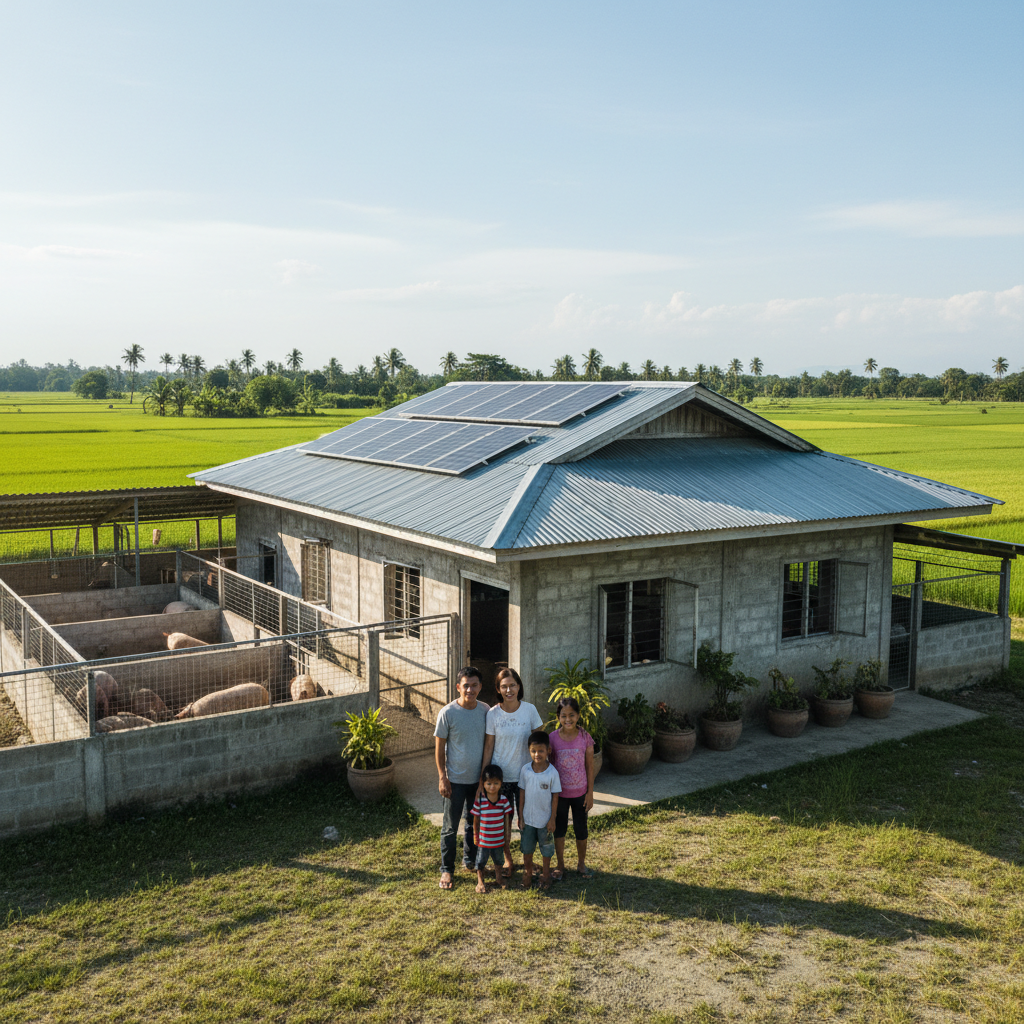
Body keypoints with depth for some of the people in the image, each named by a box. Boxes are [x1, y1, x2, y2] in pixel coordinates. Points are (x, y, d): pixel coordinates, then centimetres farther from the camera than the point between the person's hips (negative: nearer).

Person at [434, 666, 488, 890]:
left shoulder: (485, 710, -2)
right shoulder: (447, 713, -14)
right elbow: (439, 747, -8)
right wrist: (442, 777, -12)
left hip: (479, 778, 4)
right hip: (455, 779, -4)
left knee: (475, 822, 18)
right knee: (450, 827, 5)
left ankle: (470, 860, 36)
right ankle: (447, 870, 18)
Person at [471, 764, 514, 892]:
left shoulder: (504, 800, -10)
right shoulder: (479, 800, -16)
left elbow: (507, 820, -1)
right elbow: (476, 820, -5)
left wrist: (507, 838, 2)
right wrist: (476, 836, -1)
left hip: (499, 839, 2)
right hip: (483, 840, -2)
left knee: (498, 860, 22)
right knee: (481, 861, 14)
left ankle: (499, 877, 45)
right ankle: (480, 881, 34)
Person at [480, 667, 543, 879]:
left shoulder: (529, 710, -7)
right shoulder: (493, 714, -9)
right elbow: (488, 748, -4)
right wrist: (483, 779, -5)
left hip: (525, 774, 0)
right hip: (500, 775, 0)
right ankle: (507, 860, 31)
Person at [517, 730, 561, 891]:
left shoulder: (552, 772, -15)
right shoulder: (525, 770, -9)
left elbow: (555, 796, -8)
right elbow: (522, 793, -1)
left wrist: (552, 819, -6)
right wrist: (520, 817, 1)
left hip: (545, 819, -2)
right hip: (528, 818, 2)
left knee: (546, 848, 14)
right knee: (526, 848, 14)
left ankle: (546, 874, 34)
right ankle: (528, 873, 36)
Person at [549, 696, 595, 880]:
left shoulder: (585, 738, -11)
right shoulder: (553, 738, -11)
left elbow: (589, 766, -3)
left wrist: (590, 793, -3)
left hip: (580, 793, 0)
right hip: (559, 793, 0)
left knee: (581, 830, 13)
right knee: (559, 829, 14)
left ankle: (581, 864, 33)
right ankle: (560, 865, 32)